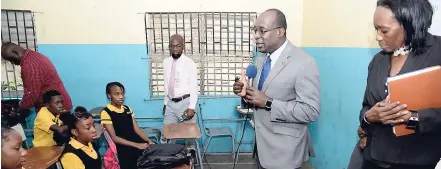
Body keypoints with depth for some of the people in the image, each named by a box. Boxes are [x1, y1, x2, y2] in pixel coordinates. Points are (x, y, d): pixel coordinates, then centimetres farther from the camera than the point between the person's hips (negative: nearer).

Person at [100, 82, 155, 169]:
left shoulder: (127, 108, 15)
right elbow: (114, 137, -9)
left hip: (137, 142, 6)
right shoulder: (106, 112, -4)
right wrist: (136, 145, -16)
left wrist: (149, 141, -3)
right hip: (122, 147, -6)